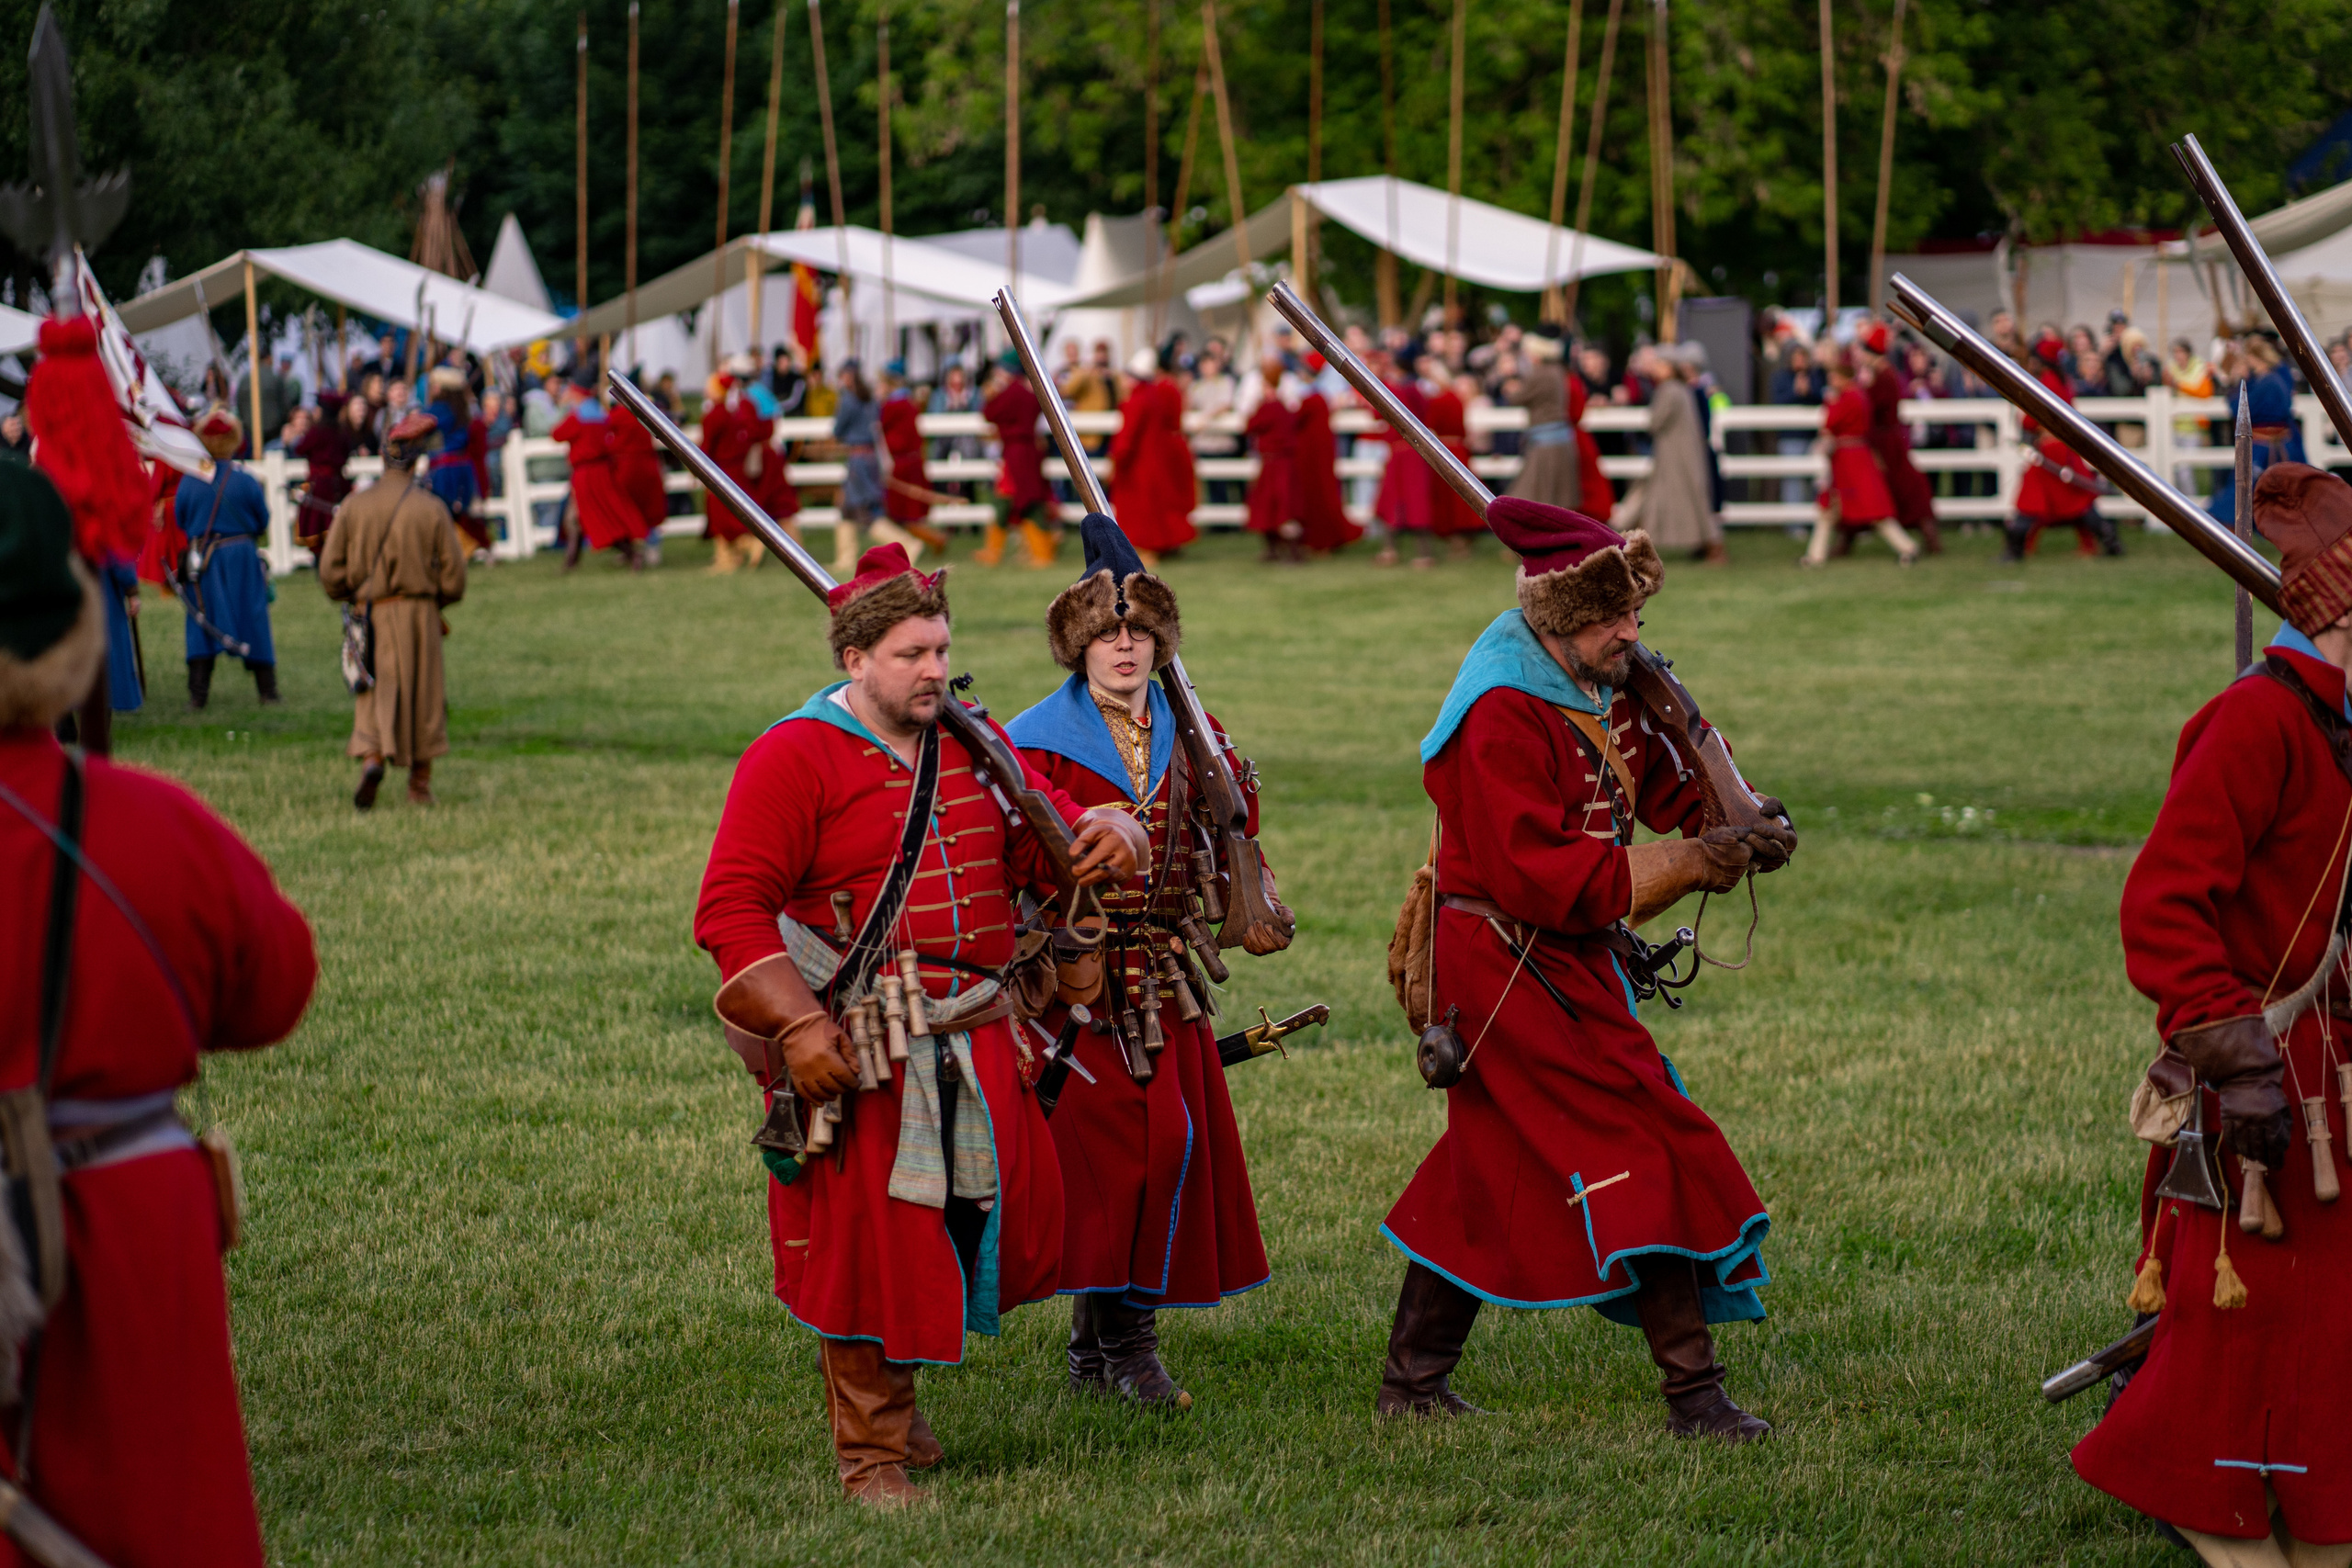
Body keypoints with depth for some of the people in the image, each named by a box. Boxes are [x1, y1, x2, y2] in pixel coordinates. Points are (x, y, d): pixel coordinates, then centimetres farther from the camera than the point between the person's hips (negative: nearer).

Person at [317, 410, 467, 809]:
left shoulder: (354, 506, -3)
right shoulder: (431, 508, -7)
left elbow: (330, 570, -2)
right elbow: (454, 575, -4)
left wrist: (353, 598, 17)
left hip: (370, 612, 1)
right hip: (419, 612, -1)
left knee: (373, 693, 8)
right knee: (424, 696, 11)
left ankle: (371, 757, -19)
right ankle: (420, 783, 17)